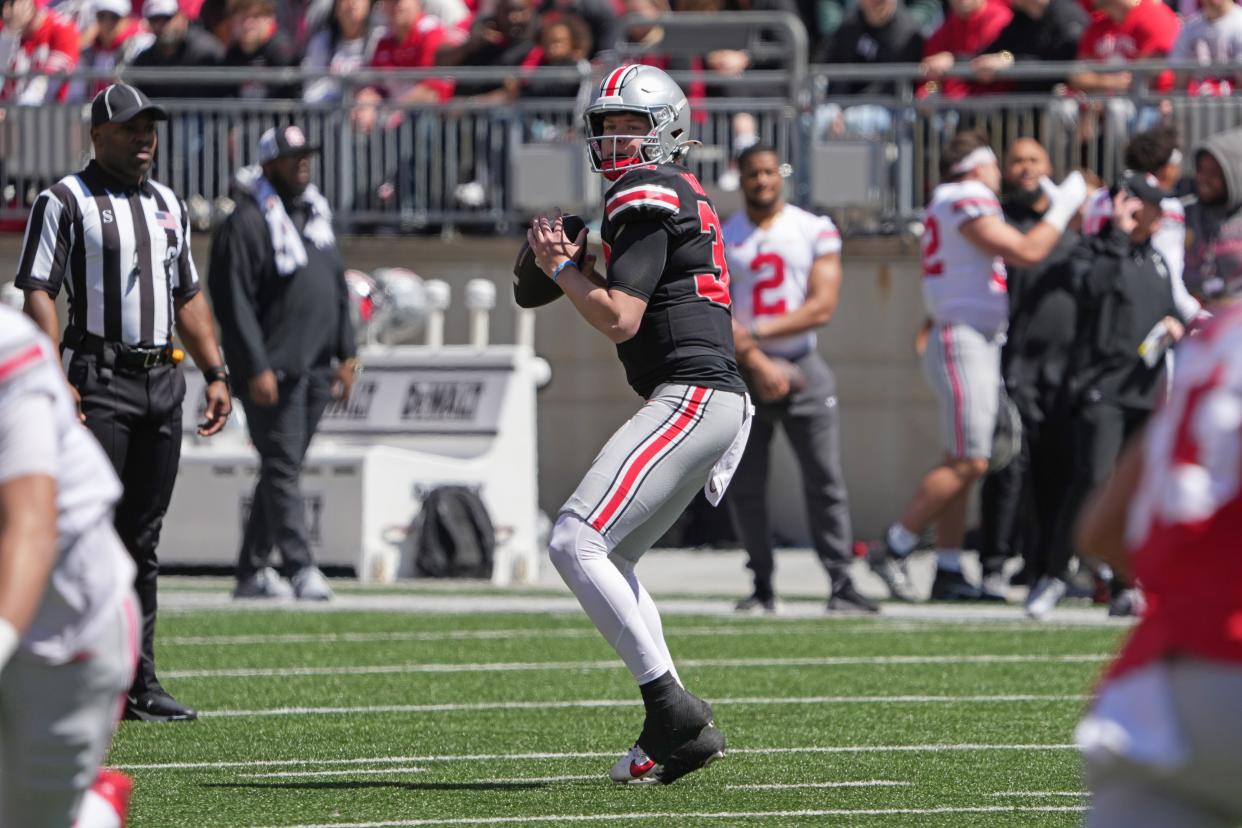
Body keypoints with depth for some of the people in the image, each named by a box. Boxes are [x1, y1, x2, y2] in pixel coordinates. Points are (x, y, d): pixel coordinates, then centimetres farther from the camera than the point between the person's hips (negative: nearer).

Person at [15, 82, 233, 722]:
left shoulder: (168, 205, 19)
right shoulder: (66, 201, -3)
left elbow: (187, 297, 25)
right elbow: (37, 292, -9)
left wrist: (215, 373, 17)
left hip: (162, 381, 7)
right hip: (100, 382, -7)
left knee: (142, 541, 8)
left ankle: (140, 685, 11)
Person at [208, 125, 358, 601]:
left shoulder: (316, 214, 16)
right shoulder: (247, 223, -10)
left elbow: (338, 288, 22)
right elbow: (235, 303, -15)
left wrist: (346, 354, 15)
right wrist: (256, 369, -19)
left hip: (315, 370, 8)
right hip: (272, 371, -8)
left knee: (283, 469, 10)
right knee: (282, 467, -10)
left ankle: (252, 572, 15)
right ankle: (300, 569, -14)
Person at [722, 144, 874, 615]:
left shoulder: (815, 232, 2)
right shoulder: (721, 240, 4)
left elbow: (822, 308, -7)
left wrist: (756, 333, -15)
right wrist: (757, 362, -17)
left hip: (801, 366, -1)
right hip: (742, 374, 1)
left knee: (826, 482, -7)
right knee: (744, 487, 0)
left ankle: (841, 583, -5)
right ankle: (762, 585, 9)